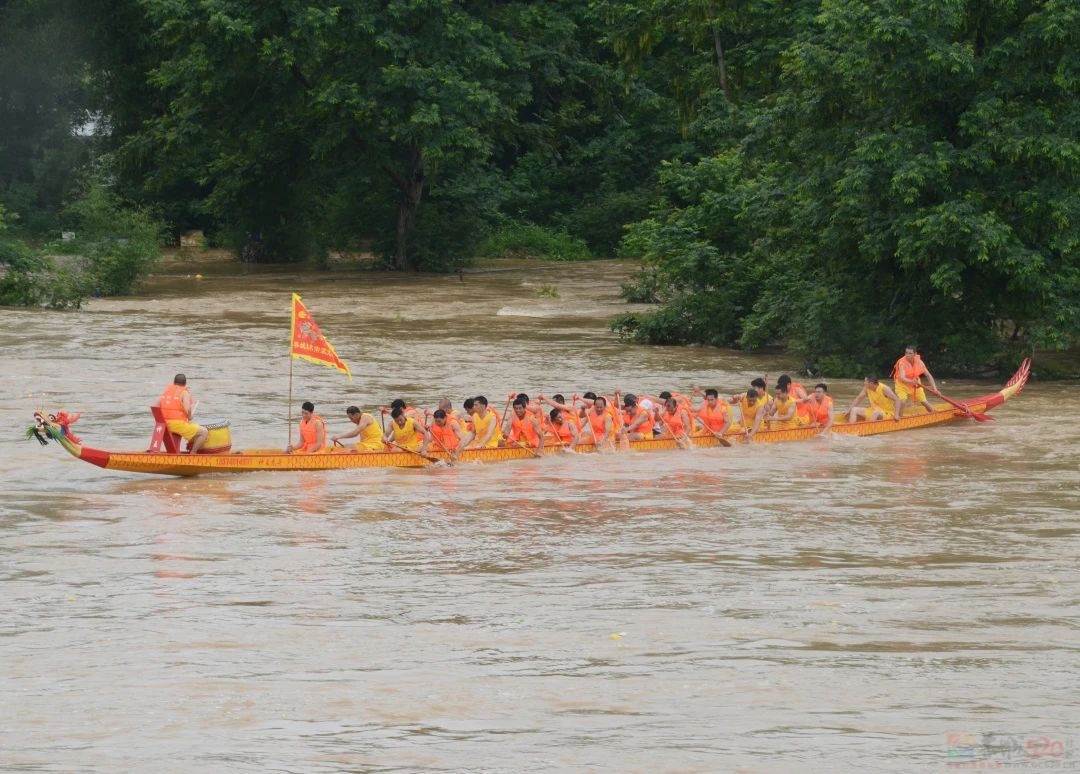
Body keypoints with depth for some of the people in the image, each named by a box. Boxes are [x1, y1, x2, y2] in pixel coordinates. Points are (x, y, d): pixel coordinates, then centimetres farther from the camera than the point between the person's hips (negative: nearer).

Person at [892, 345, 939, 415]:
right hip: (902, 384, -4)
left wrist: (934, 388, -15)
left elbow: (928, 375, -7)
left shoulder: (919, 362, -15)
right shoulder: (902, 363, -28)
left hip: (915, 384, 4)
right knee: (902, 401, -26)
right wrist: (911, 382, -59)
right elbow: (902, 378, -39)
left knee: (925, 402, 9)